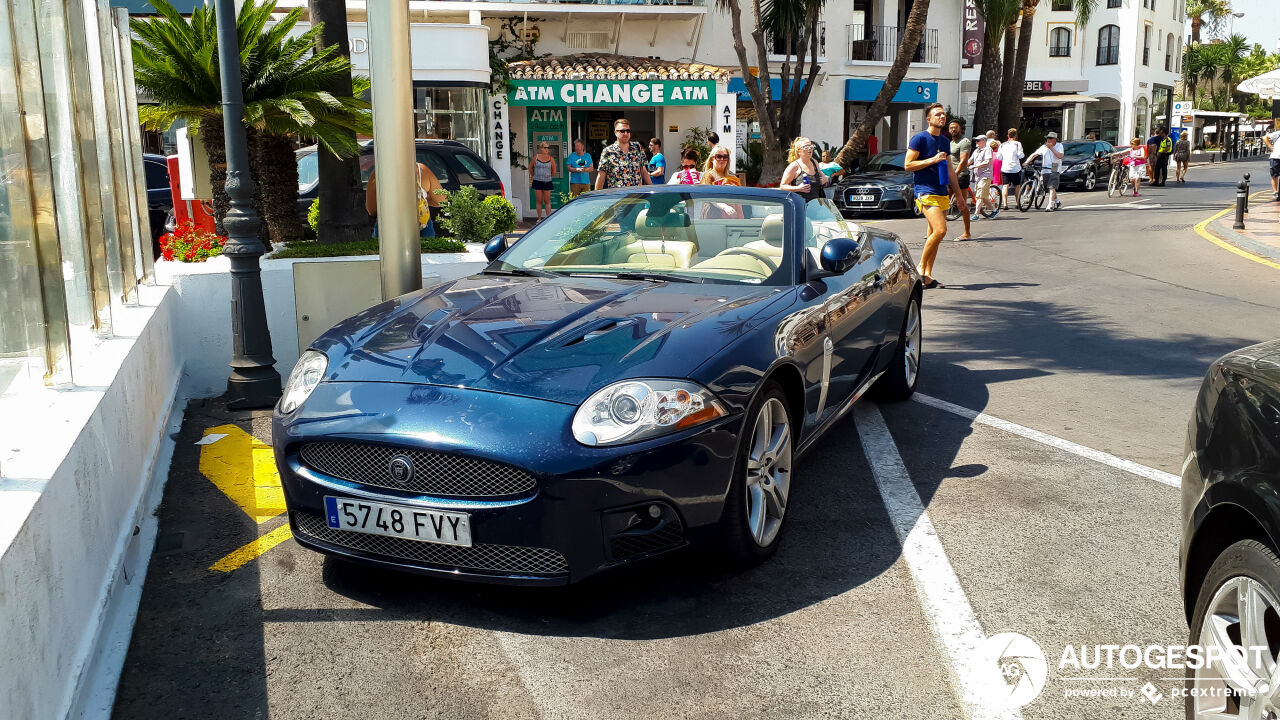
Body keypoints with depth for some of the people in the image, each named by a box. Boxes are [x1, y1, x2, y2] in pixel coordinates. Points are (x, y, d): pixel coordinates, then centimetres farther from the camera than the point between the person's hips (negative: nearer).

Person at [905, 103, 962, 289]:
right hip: (925, 191, -8)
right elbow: (908, 165, -9)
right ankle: (921, 268, -6)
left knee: (934, 234, 6)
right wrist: (933, 160, -15)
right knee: (940, 230, -20)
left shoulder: (945, 141, 17)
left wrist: (959, 195, 23)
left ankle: (928, 276, 9)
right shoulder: (920, 138, -5)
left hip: (942, 193, 8)